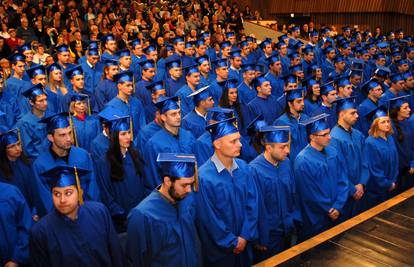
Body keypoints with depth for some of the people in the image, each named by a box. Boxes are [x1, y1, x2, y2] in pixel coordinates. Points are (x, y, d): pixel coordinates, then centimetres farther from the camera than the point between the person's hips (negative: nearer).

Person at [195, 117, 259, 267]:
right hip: (219, 248, -5)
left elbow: (252, 203, -2)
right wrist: (232, 242, -9)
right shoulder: (204, 177, -23)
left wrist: (245, 236, -6)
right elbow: (209, 218, -18)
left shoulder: (244, 168, -7)